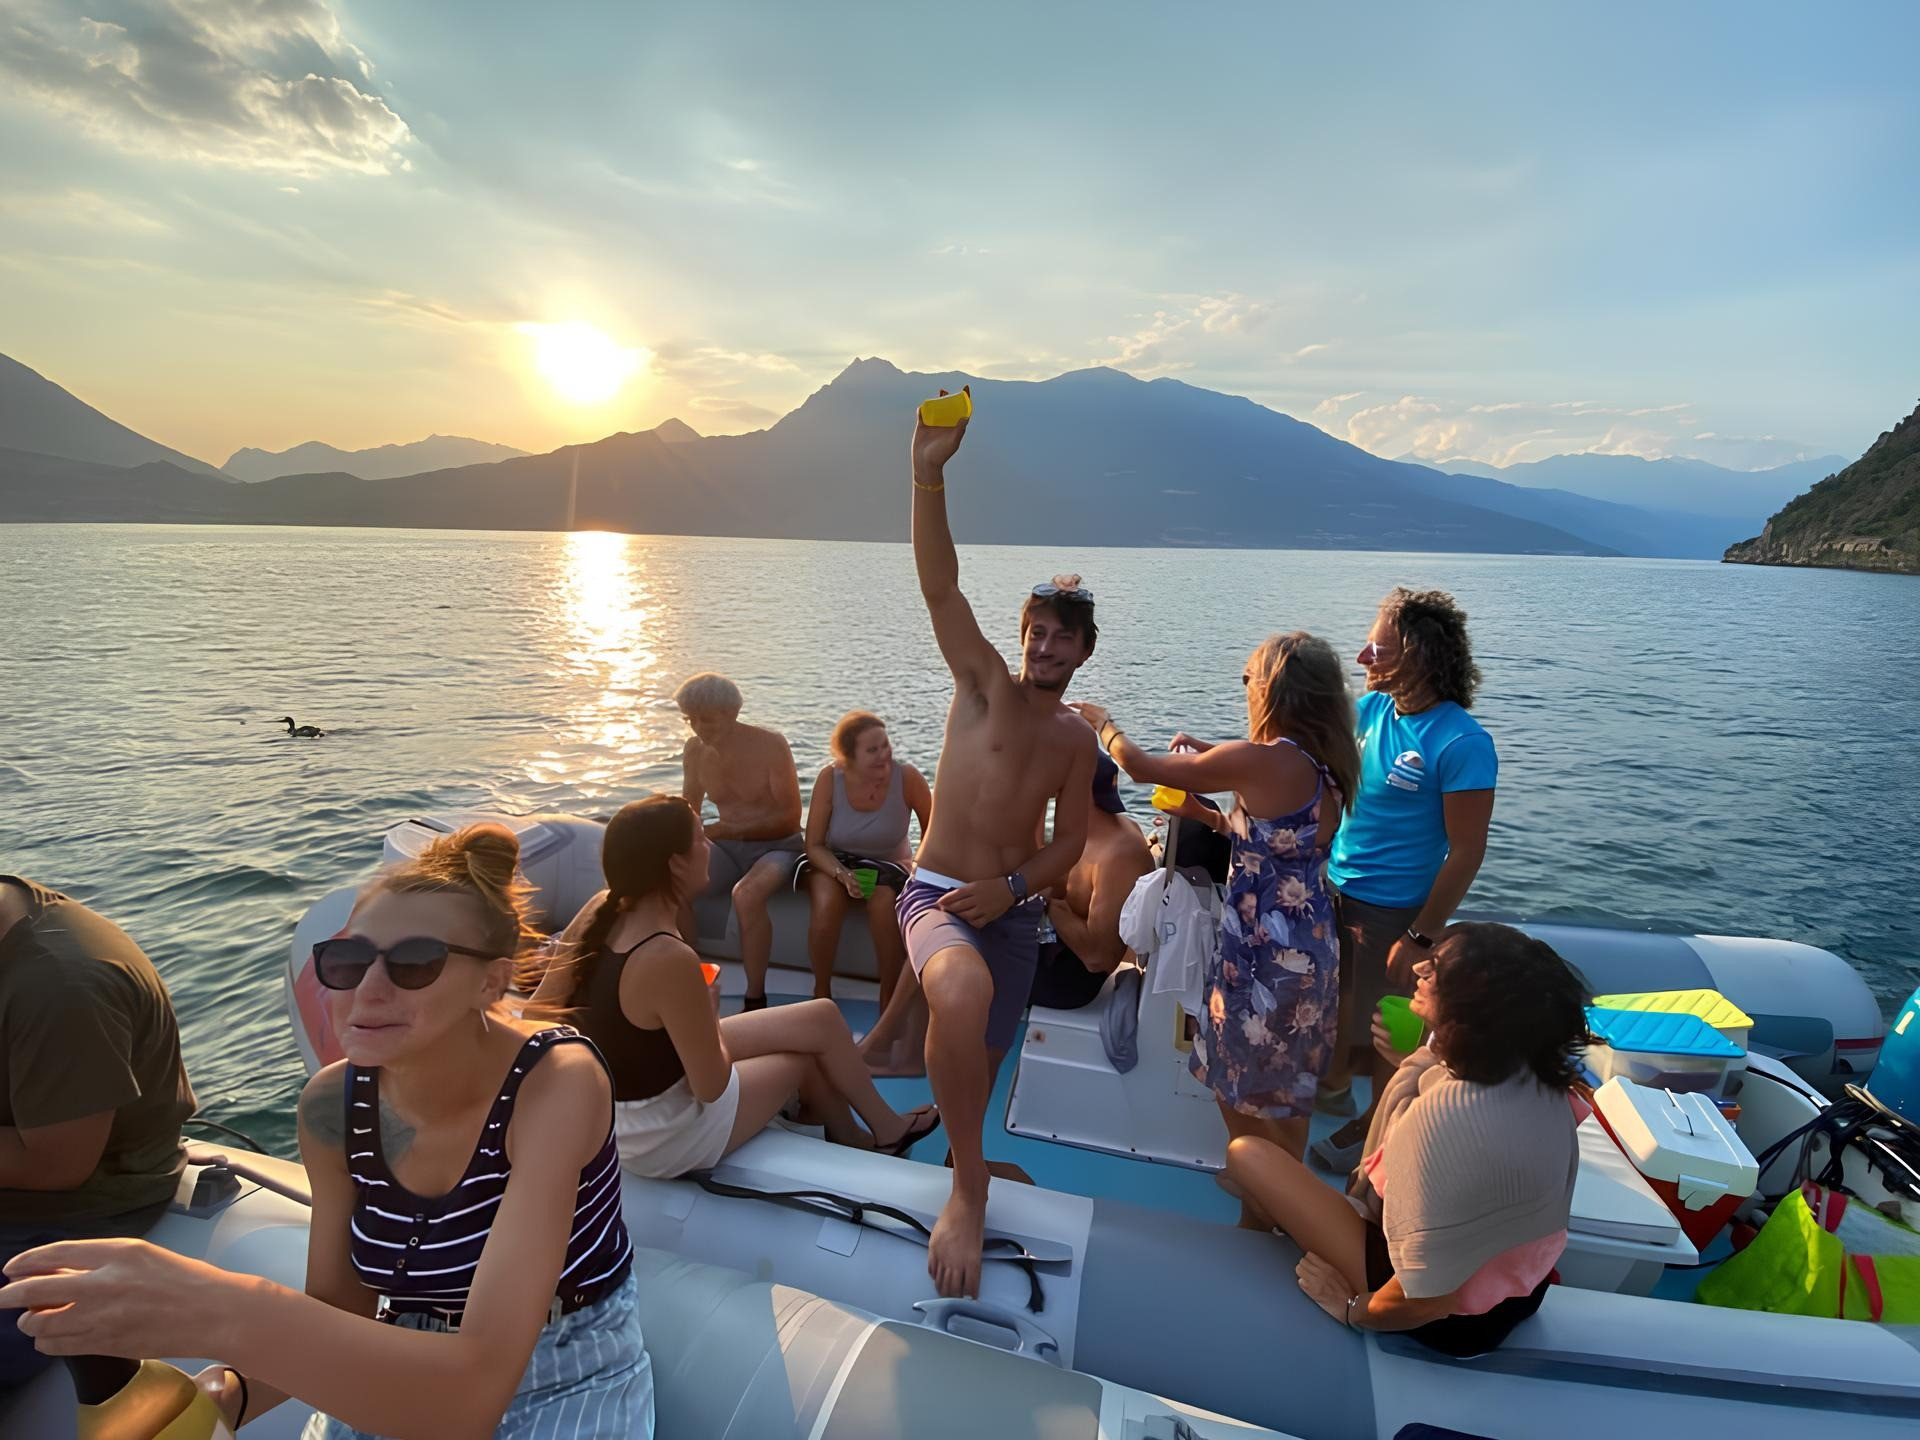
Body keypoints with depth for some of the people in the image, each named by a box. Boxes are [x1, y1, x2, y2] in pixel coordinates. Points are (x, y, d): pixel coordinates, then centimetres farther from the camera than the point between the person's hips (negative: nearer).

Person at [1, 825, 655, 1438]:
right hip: (409, 1371, 5)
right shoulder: (332, 1104, -11)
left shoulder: (557, 1083, -29)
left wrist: (228, 1315, -44)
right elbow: (339, 1307, -2)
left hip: (570, 1379, -4)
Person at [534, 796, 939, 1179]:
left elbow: (536, 1014, -2)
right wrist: (708, 1014, -8)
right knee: (805, 1057, 13)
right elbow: (711, 1087, -25)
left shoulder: (599, 909, -11)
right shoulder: (668, 959, -34)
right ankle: (886, 1131, 40)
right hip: (659, 1139, -7)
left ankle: (852, 1138, 36)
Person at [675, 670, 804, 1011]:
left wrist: (727, 830, -26)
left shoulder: (770, 745, -16)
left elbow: (791, 817, -17)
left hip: (777, 846, -5)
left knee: (746, 895, -36)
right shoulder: (695, 750, 0)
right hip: (728, 847, 5)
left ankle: (755, 1000, -18)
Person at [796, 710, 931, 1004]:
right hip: (835, 861, 1)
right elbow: (814, 845, -12)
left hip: (889, 864, 0)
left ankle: (889, 999, -13)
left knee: (884, 903, -33)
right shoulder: (830, 778, -19)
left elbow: (932, 829, -1)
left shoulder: (907, 778, -20)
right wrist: (842, 874, -28)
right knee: (826, 901, -32)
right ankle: (821, 994, -7)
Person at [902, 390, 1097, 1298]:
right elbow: (940, 586, -17)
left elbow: (1070, 842, 9)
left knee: (981, 1061, 12)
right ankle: (970, 1186, -15)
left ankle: (961, 1177, 45)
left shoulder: (1075, 738, 7)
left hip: (1013, 912, 5)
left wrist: (1014, 887, -10)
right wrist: (929, 476, -28)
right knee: (963, 998, -37)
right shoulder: (985, 685, -4)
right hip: (937, 894, -4)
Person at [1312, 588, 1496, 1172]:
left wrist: (1420, 937, -19)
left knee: (1385, 1032, 14)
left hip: (1392, 909, -6)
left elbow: (1466, 852, -20)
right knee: (1341, 997, 25)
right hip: (1336, 888, 6)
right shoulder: (1372, 708, -3)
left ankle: (1376, 1125, 38)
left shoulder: (1462, 744, -23)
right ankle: (1334, 1084, 50)